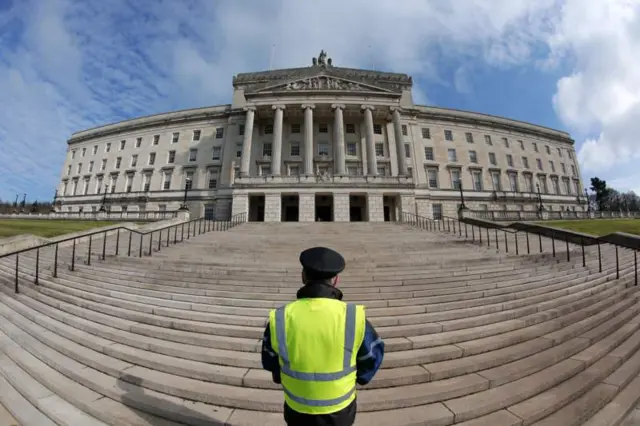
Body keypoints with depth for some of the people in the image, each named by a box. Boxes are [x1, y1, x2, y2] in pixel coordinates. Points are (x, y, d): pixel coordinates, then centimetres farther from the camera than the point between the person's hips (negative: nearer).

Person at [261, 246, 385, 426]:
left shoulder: (280, 319, -23)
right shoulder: (354, 317, -26)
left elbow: (270, 361, -5)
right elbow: (373, 354, -8)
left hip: (297, 409, 1)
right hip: (340, 408, 0)